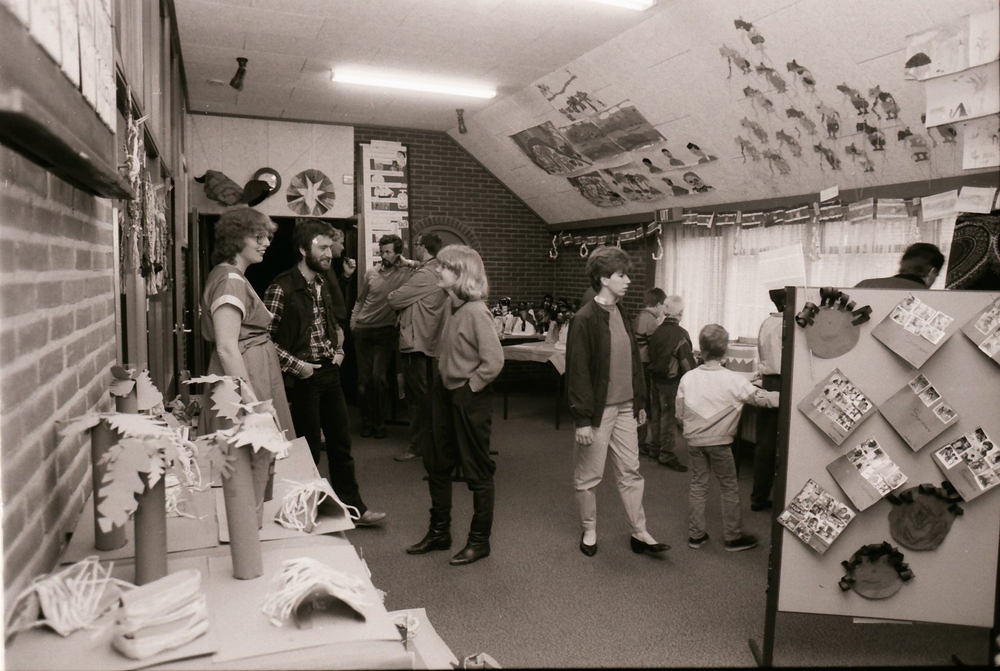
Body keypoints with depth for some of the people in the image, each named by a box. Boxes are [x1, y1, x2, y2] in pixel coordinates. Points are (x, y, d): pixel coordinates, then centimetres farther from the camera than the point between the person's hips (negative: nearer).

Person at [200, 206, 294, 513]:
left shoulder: (234, 277, 17)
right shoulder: (230, 280, -14)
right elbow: (227, 348, -21)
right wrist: (251, 402, -24)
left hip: (255, 381, 10)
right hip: (246, 382, -10)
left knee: (261, 470, 14)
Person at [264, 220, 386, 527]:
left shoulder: (325, 283, 9)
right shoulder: (281, 289, -15)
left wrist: (339, 349, 7)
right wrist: (295, 365, -18)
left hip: (330, 372, 7)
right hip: (303, 377, -7)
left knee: (341, 443, 13)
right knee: (309, 447, 4)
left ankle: (353, 508, 24)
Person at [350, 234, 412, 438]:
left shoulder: (405, 273, -4)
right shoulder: (371, 274, 7)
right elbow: (359, 300, 16)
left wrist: (406, 263, -13)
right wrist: (353, 322, 8)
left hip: (385, 332, -3)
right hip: (362, 330, 3)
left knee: (379, 377, -10)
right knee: (364, 378, 5)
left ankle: (379, 422, 8)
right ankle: (367, 421, 21)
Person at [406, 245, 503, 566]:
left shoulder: (476, 312, -20)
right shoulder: (454, 308, 5)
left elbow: (494, 361, -25)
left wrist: (469, 387, -15)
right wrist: (443, 385, 10)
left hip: (469, 399, -9)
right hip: (446, 395, 9)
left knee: (477, 472, 7)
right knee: (436, 465, 17)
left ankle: (479, 541, 22)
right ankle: (439, 533, 34)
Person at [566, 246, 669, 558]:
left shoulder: (621, 315, 8)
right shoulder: (585, 319, -14)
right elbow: (578, 371, -16)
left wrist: (640, 401, 14)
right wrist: (582, 418, -18)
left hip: (624, 408, 7)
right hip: (598, 409, -7)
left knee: (630, 473, 13)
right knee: (589, 476, 8)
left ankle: (639, 534, 23)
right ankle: (589, 531, 26)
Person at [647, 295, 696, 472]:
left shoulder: (657, 331, 3)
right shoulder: (680, 333, -17)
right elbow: (687, 361, -18)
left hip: (656, 378, 7)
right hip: (671, 381, -7)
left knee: (659, 415, 17)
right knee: (669, 417, 1)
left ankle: (655, 449, 27)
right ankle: (667, 455, 7)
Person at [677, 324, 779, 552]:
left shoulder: (688, 378, -4)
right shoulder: (733, 380, -14)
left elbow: (679, 415, 1)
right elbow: (761, 398, -8)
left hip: (694, 441, 4)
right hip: (719, 443, -3)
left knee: (698, 486, 14)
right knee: (729, 489, 11)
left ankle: (696, 535, 21)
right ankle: (733, 537, 21)